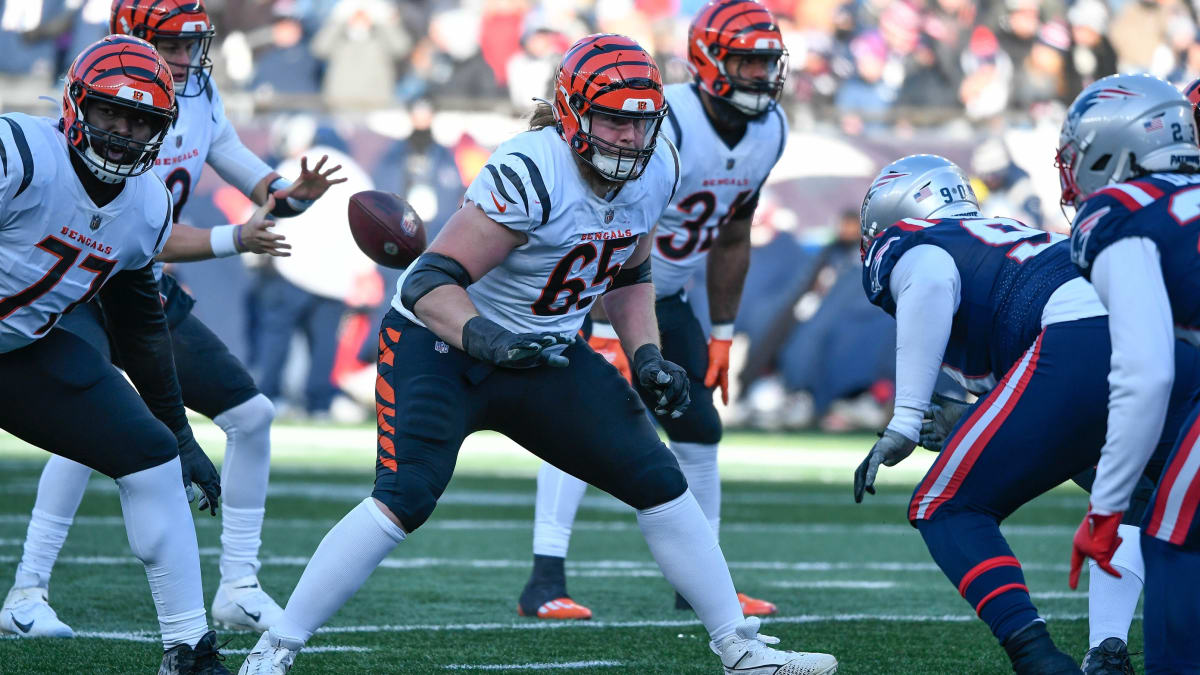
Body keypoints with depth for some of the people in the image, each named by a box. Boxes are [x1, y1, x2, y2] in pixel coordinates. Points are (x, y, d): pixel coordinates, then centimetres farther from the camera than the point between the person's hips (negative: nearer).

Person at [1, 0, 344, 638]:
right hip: (75, 293, -8)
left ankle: (238, 587, 11)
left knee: (251, 415, 2)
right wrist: (235, 239, -35)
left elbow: (239, 164, 7)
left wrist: (290, 193, -15)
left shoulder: (199, 97, -1)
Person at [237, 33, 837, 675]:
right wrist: (489, 341, -49)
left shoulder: (655, 170, -5)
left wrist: (647, 356, 0)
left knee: (660, 484, 2)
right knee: (404, 498, -24)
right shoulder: (530, 173, -30)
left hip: (542, 352, 7)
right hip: (439, 341, -7)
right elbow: (431, 283, -33)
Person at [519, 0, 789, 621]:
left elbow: (731, 240, 8)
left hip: (664, 299, 8)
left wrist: (722, 335, 10)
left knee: (700, 430, 7)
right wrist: (606, 334, -32)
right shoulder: (661, 126, -30)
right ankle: (544, 583, -26)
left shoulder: (767, 133, -5)